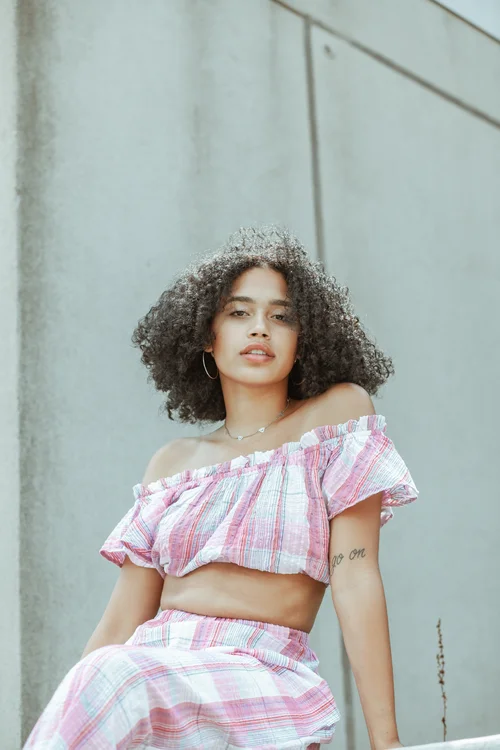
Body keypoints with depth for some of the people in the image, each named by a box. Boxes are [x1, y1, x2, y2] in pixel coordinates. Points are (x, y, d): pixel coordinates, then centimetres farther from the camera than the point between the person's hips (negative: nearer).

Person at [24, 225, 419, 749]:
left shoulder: (340, 412, 4)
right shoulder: (173, 463, 16)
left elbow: (355, 578, -4)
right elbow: (120, 625, 15)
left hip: (265, 683, -3)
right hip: (151, 674, 4)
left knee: (112, 679, -32)